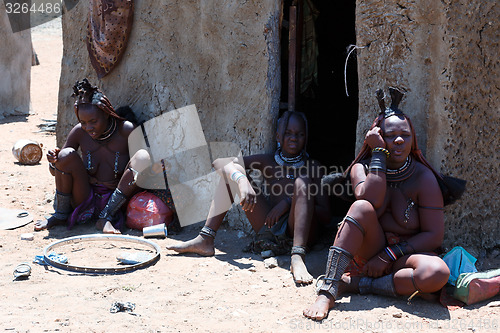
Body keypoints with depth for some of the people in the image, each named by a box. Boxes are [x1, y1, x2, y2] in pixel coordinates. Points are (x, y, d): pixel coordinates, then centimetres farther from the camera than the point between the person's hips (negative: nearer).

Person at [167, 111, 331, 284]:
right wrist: (242, 180, -26)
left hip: (297, 229, -3)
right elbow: (219, 162, -4)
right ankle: (205, 240, -13)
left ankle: (297, 258, -48)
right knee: (233, 170, -2)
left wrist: (288, 202, -18)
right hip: (268, 224, 3)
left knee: (303, 180, -28)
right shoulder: (267, 162, 9)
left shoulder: (314, 167, 4)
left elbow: (325, 215, -5)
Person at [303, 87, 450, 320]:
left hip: (405, 255, 0)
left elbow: (434, 236, -9)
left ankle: (354, 284, -21)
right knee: (361, 208, -31)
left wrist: (389, 256, -17)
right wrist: (379, 153, -18)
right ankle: (327, 292, -34)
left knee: (437, 274, -35)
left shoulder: (423, 178, -5)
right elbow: (369, 200, -24)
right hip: (366, 252, 1)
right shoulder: (362, 168, 0)